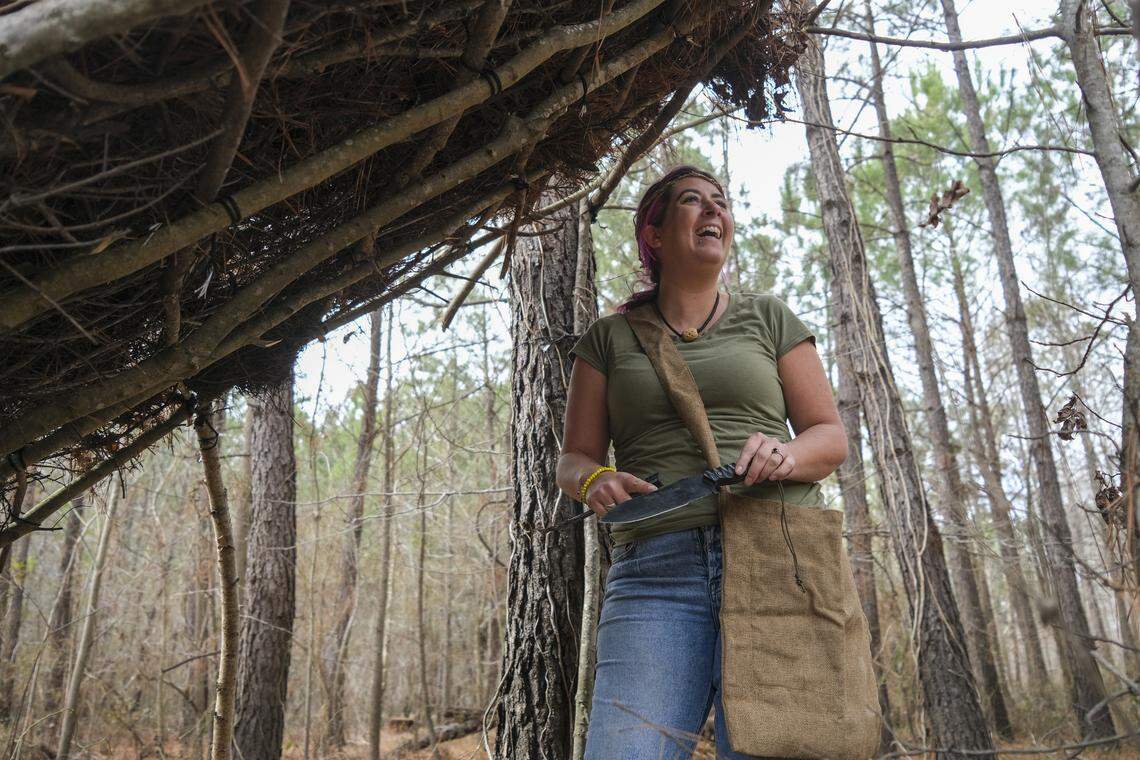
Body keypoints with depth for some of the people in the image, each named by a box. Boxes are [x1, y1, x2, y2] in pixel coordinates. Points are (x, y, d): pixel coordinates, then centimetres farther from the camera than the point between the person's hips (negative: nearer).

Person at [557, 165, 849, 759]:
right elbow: (574, 458, 15)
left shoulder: (768, 319, 16)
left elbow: (831, 436, 13)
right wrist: (596, 482, -9)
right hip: (655, 572, 0)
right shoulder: (609, 337, 16)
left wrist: (786, 455, -10)